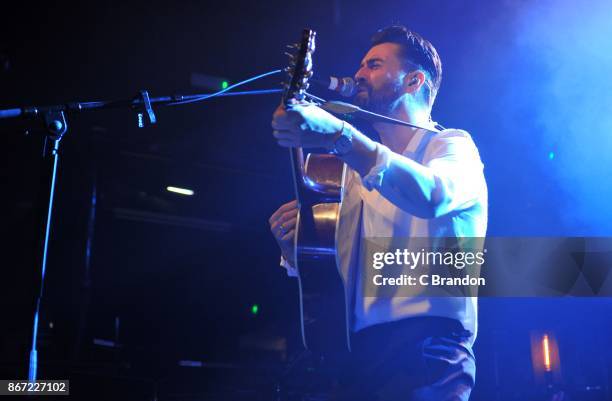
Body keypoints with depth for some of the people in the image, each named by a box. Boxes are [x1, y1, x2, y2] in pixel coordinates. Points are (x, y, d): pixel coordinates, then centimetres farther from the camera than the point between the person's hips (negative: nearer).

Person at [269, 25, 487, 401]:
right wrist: (296, 250, 1)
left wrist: (339, 135, -32)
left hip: (426, 348, -5)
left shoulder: (453, 145, 4)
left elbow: (432, 195, -22)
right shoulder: (357, 171, 22)